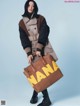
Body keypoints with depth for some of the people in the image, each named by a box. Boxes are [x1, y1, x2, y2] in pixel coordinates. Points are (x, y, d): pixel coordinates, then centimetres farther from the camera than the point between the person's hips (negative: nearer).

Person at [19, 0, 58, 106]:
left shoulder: (41, 19, 3)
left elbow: (44, 34, -7)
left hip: (43, 48, 0)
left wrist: (39, 49, -17)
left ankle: (35, 93, 13)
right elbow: (23, 39, -1)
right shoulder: (22, 23, 6)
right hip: (32, 50, 0)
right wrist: (29, 53, -12)